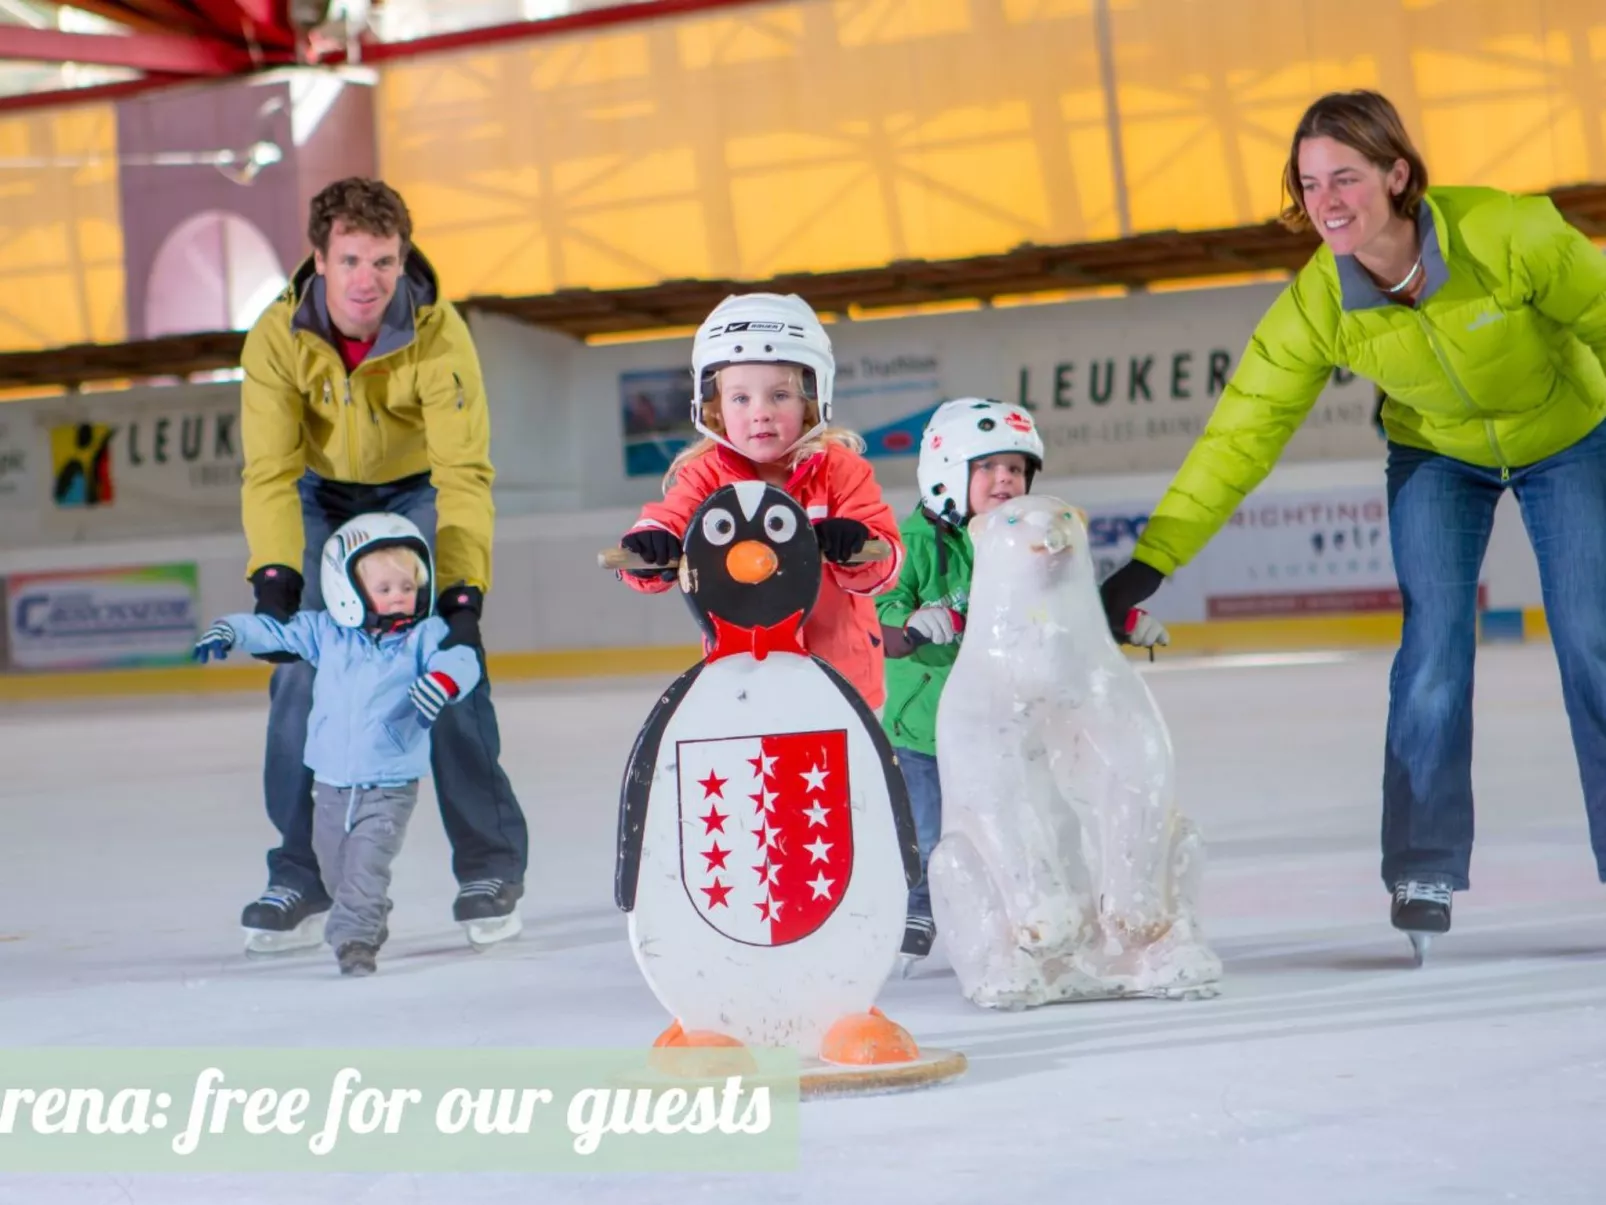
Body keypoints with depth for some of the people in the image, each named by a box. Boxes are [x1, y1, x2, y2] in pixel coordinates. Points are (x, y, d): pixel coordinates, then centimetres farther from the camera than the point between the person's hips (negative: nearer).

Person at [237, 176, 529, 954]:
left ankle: (490, 867, -3)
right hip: (322, 497, 2)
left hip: (416, 491, -1)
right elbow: (269, 468, -25)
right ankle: (298, 880, 3)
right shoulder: (277, 338, -24)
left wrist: (463, 588, -38)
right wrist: (275, 576, -38)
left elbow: (464, 471, -29)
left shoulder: (439, 335, -28)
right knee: (299, 676, -9)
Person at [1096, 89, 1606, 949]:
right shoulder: (1315, 305, -27)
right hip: (1437, 454, 1)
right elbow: (1240, 433, -23)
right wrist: (1150, 560, -28)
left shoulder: (1507, 234, -35)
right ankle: (1424, 872, -4)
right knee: (1433, 646, -12)